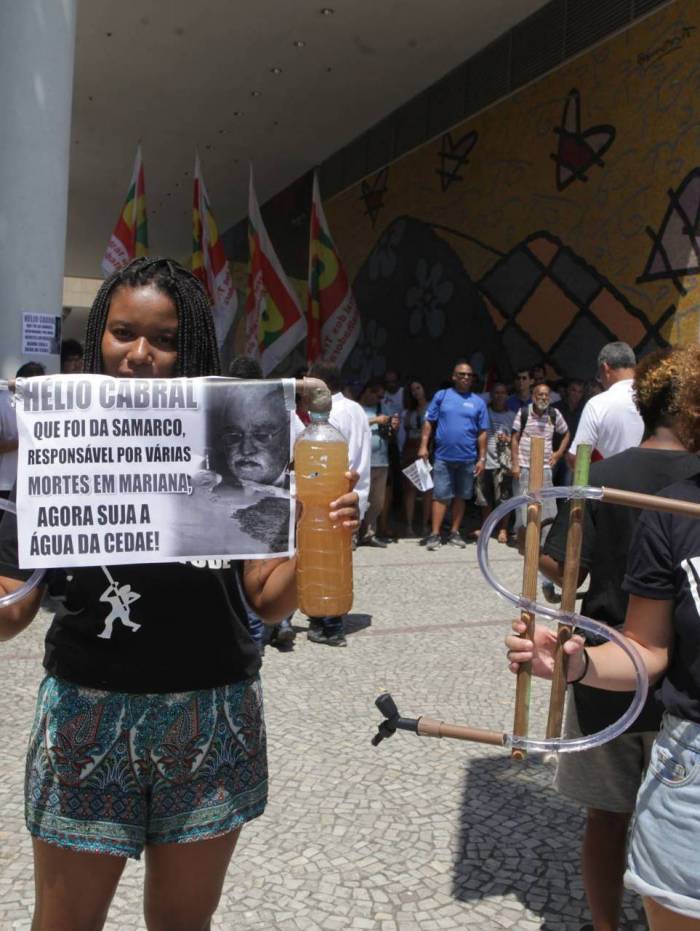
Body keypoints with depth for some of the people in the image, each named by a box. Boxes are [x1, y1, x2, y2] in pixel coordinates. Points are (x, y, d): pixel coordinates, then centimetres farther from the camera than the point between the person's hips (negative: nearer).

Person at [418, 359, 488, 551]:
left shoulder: (478, 402, 5)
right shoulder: (441, 396, 2)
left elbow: (482, 432, 6)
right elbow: (429, 422, 2)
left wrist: (482, 458, 2)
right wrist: (424, 446, -7)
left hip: (468, 458, 2)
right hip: (443, 456, -2)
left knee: (460, 496, 9)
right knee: (440, 496, -1)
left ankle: (454, 533, 19)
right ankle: (435, 535, 1)